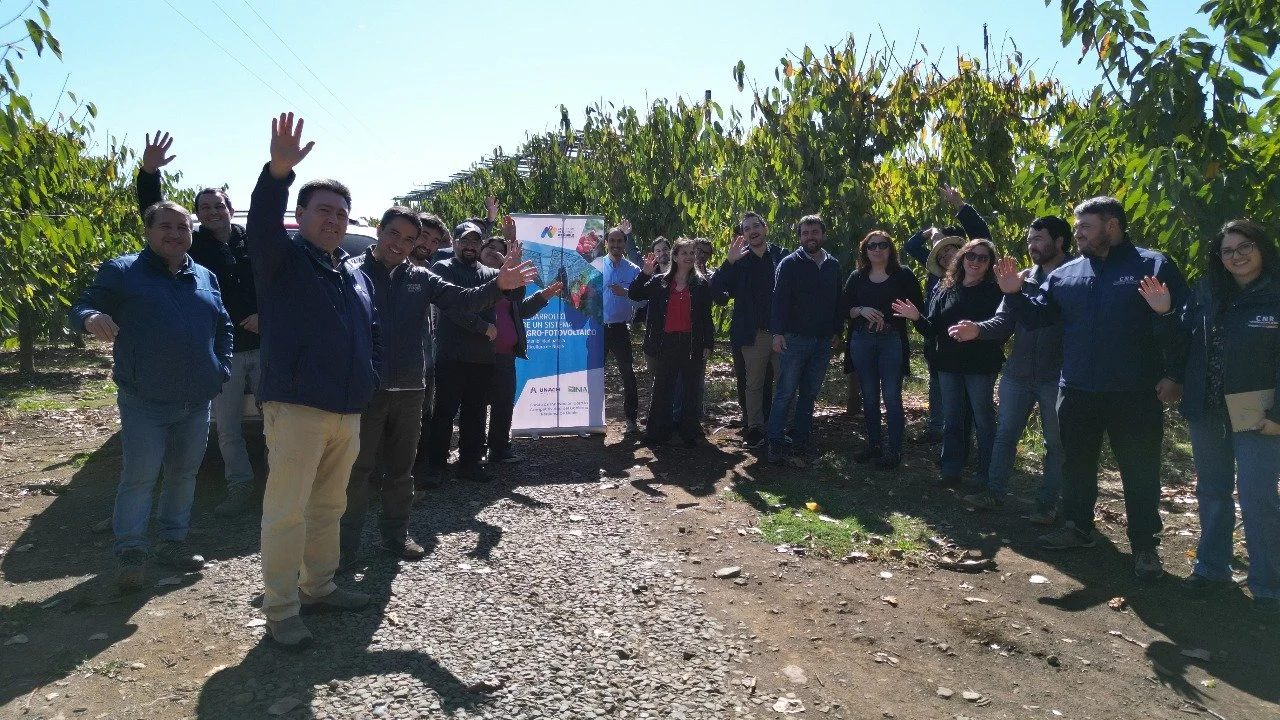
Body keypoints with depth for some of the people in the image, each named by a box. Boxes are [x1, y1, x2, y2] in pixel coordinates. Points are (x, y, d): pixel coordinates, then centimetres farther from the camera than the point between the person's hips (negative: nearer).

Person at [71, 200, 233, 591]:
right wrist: (91, 316, -29)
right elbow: (81, 306, -5)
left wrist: (222, 368, 8)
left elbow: (223, 327, 20)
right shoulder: (122, 271, -1)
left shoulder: (206, 279, 12)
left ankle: (173, 540, 25)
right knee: (139, 477, -5)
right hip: (144, 402, -5)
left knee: (184, 474, 12)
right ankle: (131, 551, 6)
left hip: (197, 401, 5)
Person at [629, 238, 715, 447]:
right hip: (666, 343, 1)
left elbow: (706, 317, 4)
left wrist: (708, 344, -1)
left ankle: (689, 434, 16)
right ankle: (656, 433, 13)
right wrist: (645, 273, -11)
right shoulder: (660, 282, 6)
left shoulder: (701, 284, 4)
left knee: (691, 391, 6)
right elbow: (634, 295, 1)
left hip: (692, 344, -1)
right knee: (661, 390, 5)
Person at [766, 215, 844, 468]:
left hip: (823, 342, 5)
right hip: (795, 339, -5)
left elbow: (838, 300, 17)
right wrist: (778, 333, -18)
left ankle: (800, 443, 16)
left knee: (809, 394, 9)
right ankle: (775, 444, 2)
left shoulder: (833, 265, 12)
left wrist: (837, 330, 13)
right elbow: (780, 299, -10)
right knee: (785, 392, -3)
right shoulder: (790, 264, -3)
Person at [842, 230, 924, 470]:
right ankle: (874, 445, 20)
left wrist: (888, 317, -11)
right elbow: (845, 307, 8)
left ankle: (895, 450, 2)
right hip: (861, 341, 3)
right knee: (869, 396, 9)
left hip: (892, 341, -3)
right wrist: (862, 310, -13)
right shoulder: (857, 277, 10)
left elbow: (917, 307, 1)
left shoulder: (903, 275, 2)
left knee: (891, 396, -5)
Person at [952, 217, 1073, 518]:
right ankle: (993, 491, 24)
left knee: (1056, 442, 8)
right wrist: (978, 329, -17)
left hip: (1057, 377, -4)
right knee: (1005, 434, 12)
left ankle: (1047, 502, 20)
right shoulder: (1024, 279, 8)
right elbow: (1005, 322, 2)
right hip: (1017, 373, 5)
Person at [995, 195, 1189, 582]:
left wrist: (1174, 375, -12)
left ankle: (1145, 546, 17)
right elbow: (1038, 315, 13)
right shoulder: (1066, 274, 9)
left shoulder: (1154, 266, -4)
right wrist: (1015, 294, -6)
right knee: (1076, 464, 15)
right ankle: (1077, 527, 32)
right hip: (1077, 392, 5)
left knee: (1140, 472, 5)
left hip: (1135, 395, -4)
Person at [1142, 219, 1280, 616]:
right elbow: (1183, 341, 8)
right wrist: (1165, 314, -10)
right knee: (1211, 491, 15)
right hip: (1206, 409, 5)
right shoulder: (1206, 293, 4)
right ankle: (1212, 569, 29)